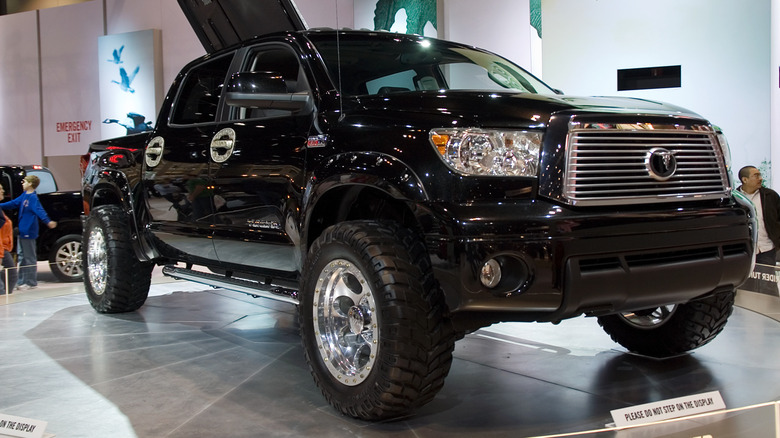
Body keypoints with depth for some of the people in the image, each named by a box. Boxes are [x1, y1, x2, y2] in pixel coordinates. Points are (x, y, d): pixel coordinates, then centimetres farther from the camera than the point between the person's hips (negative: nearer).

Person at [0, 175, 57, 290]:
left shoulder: (33, 197, -16)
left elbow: (39, 210, -28)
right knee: (22, 256, 15)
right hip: (22, 231, 9)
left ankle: (31, 282, 6)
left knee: (30, 258, -1)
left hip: (29, 231, -9)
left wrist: (48, 221, -42)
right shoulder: (24, 195, 11)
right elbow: (13, 203, 23)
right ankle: (22, 281, 24)